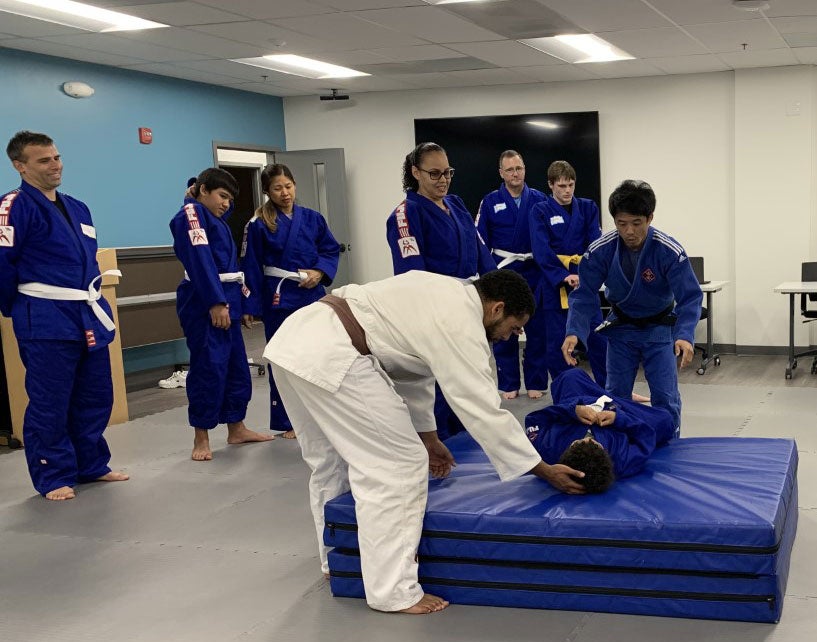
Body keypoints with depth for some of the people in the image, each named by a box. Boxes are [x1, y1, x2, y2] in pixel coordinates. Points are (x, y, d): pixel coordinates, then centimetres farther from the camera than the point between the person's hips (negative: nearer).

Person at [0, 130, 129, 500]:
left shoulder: (77, 209, 15)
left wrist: (91, 303, 16)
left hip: (89, 317, 8)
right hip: (47, 322, -8)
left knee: (95, 398, 14)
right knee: (49, 405, 0)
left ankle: (92, 466, 27)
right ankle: (53, 477, 13)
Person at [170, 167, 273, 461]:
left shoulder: (216, 220, 22)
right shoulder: (191, 215, -7)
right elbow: (200, 260, -19)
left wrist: (241, 303, 18)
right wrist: (216, 302, -24)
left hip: (225, 303, 10)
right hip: (203, 304, -10)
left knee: (236, 366, 13)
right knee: (209, 367, -9)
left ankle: (236, 429, 25)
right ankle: (201, 438, 1)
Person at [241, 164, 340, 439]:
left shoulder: (312, 218, 5)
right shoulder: (259, 225, -5)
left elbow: (331, 250, 9)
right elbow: (251, 269, -4)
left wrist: (320, 272, -10)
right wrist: (252, 307, -6)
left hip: (312, 295, 3)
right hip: (279, 300, -3)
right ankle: (286, 422, 14)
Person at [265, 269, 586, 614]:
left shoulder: (444, 294, 19)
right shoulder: (461, 326, -9)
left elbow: (411, 368, 28)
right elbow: (484, 412, -9)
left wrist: (427, 436, 35)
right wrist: (546, 472, -1)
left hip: (292, 340, 11)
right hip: (329, 356, -10)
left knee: (330, 460, 25)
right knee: (397, 465, -3)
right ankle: (394, 592, 5)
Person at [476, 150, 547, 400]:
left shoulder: (539, 200, 1)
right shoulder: (490, 202, -1)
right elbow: (480, 241, 2)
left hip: (534, 272, 0)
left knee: (537, 329, 7)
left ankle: (536, 383, 18)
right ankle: (508, 384, 18)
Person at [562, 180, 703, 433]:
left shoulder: (670, 252, -27)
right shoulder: (600, 250, -22)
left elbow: (690, 298, -27)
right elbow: (584, 295, -17)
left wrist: (685, 335, -44)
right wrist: (574, 332, -33)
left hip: (659, 328, -2)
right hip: (621, 327, 2)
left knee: (665, 397, -4)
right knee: (615, 395, 7)